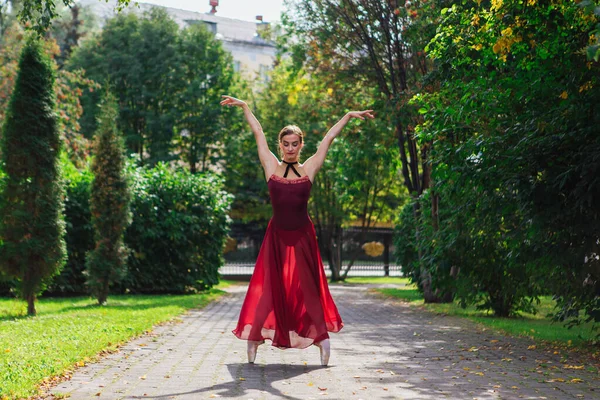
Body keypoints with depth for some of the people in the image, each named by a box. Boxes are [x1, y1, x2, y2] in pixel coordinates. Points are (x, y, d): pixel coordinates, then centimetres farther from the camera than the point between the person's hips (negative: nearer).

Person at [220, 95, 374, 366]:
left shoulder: (309, 169, 3)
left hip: (302, 236, 0)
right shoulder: (271, 167, 2)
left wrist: (349, 116, 13)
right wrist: (244, 107, 13)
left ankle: (322, 336, 11)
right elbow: (258, 133, 7)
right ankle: (253, 338, 9)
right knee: (269, 287, 3)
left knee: (307, 287, 6)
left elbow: (328, 138, 8)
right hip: (277, 235, 0)